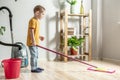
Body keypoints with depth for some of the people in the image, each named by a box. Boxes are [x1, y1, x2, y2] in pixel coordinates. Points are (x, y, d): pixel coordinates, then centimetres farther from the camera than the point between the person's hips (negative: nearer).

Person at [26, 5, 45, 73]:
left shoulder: (37, 21, 14)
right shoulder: (33, 20, -16)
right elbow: (31, 31, -21)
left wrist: (39, 37, 18)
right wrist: (33, 41, -24)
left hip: (35, 42, 10)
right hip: (32, 42, -10)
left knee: (36, 55, 16)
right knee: (33, 55, -4)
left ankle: (35, 67, 27)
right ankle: (33, 68, 5)